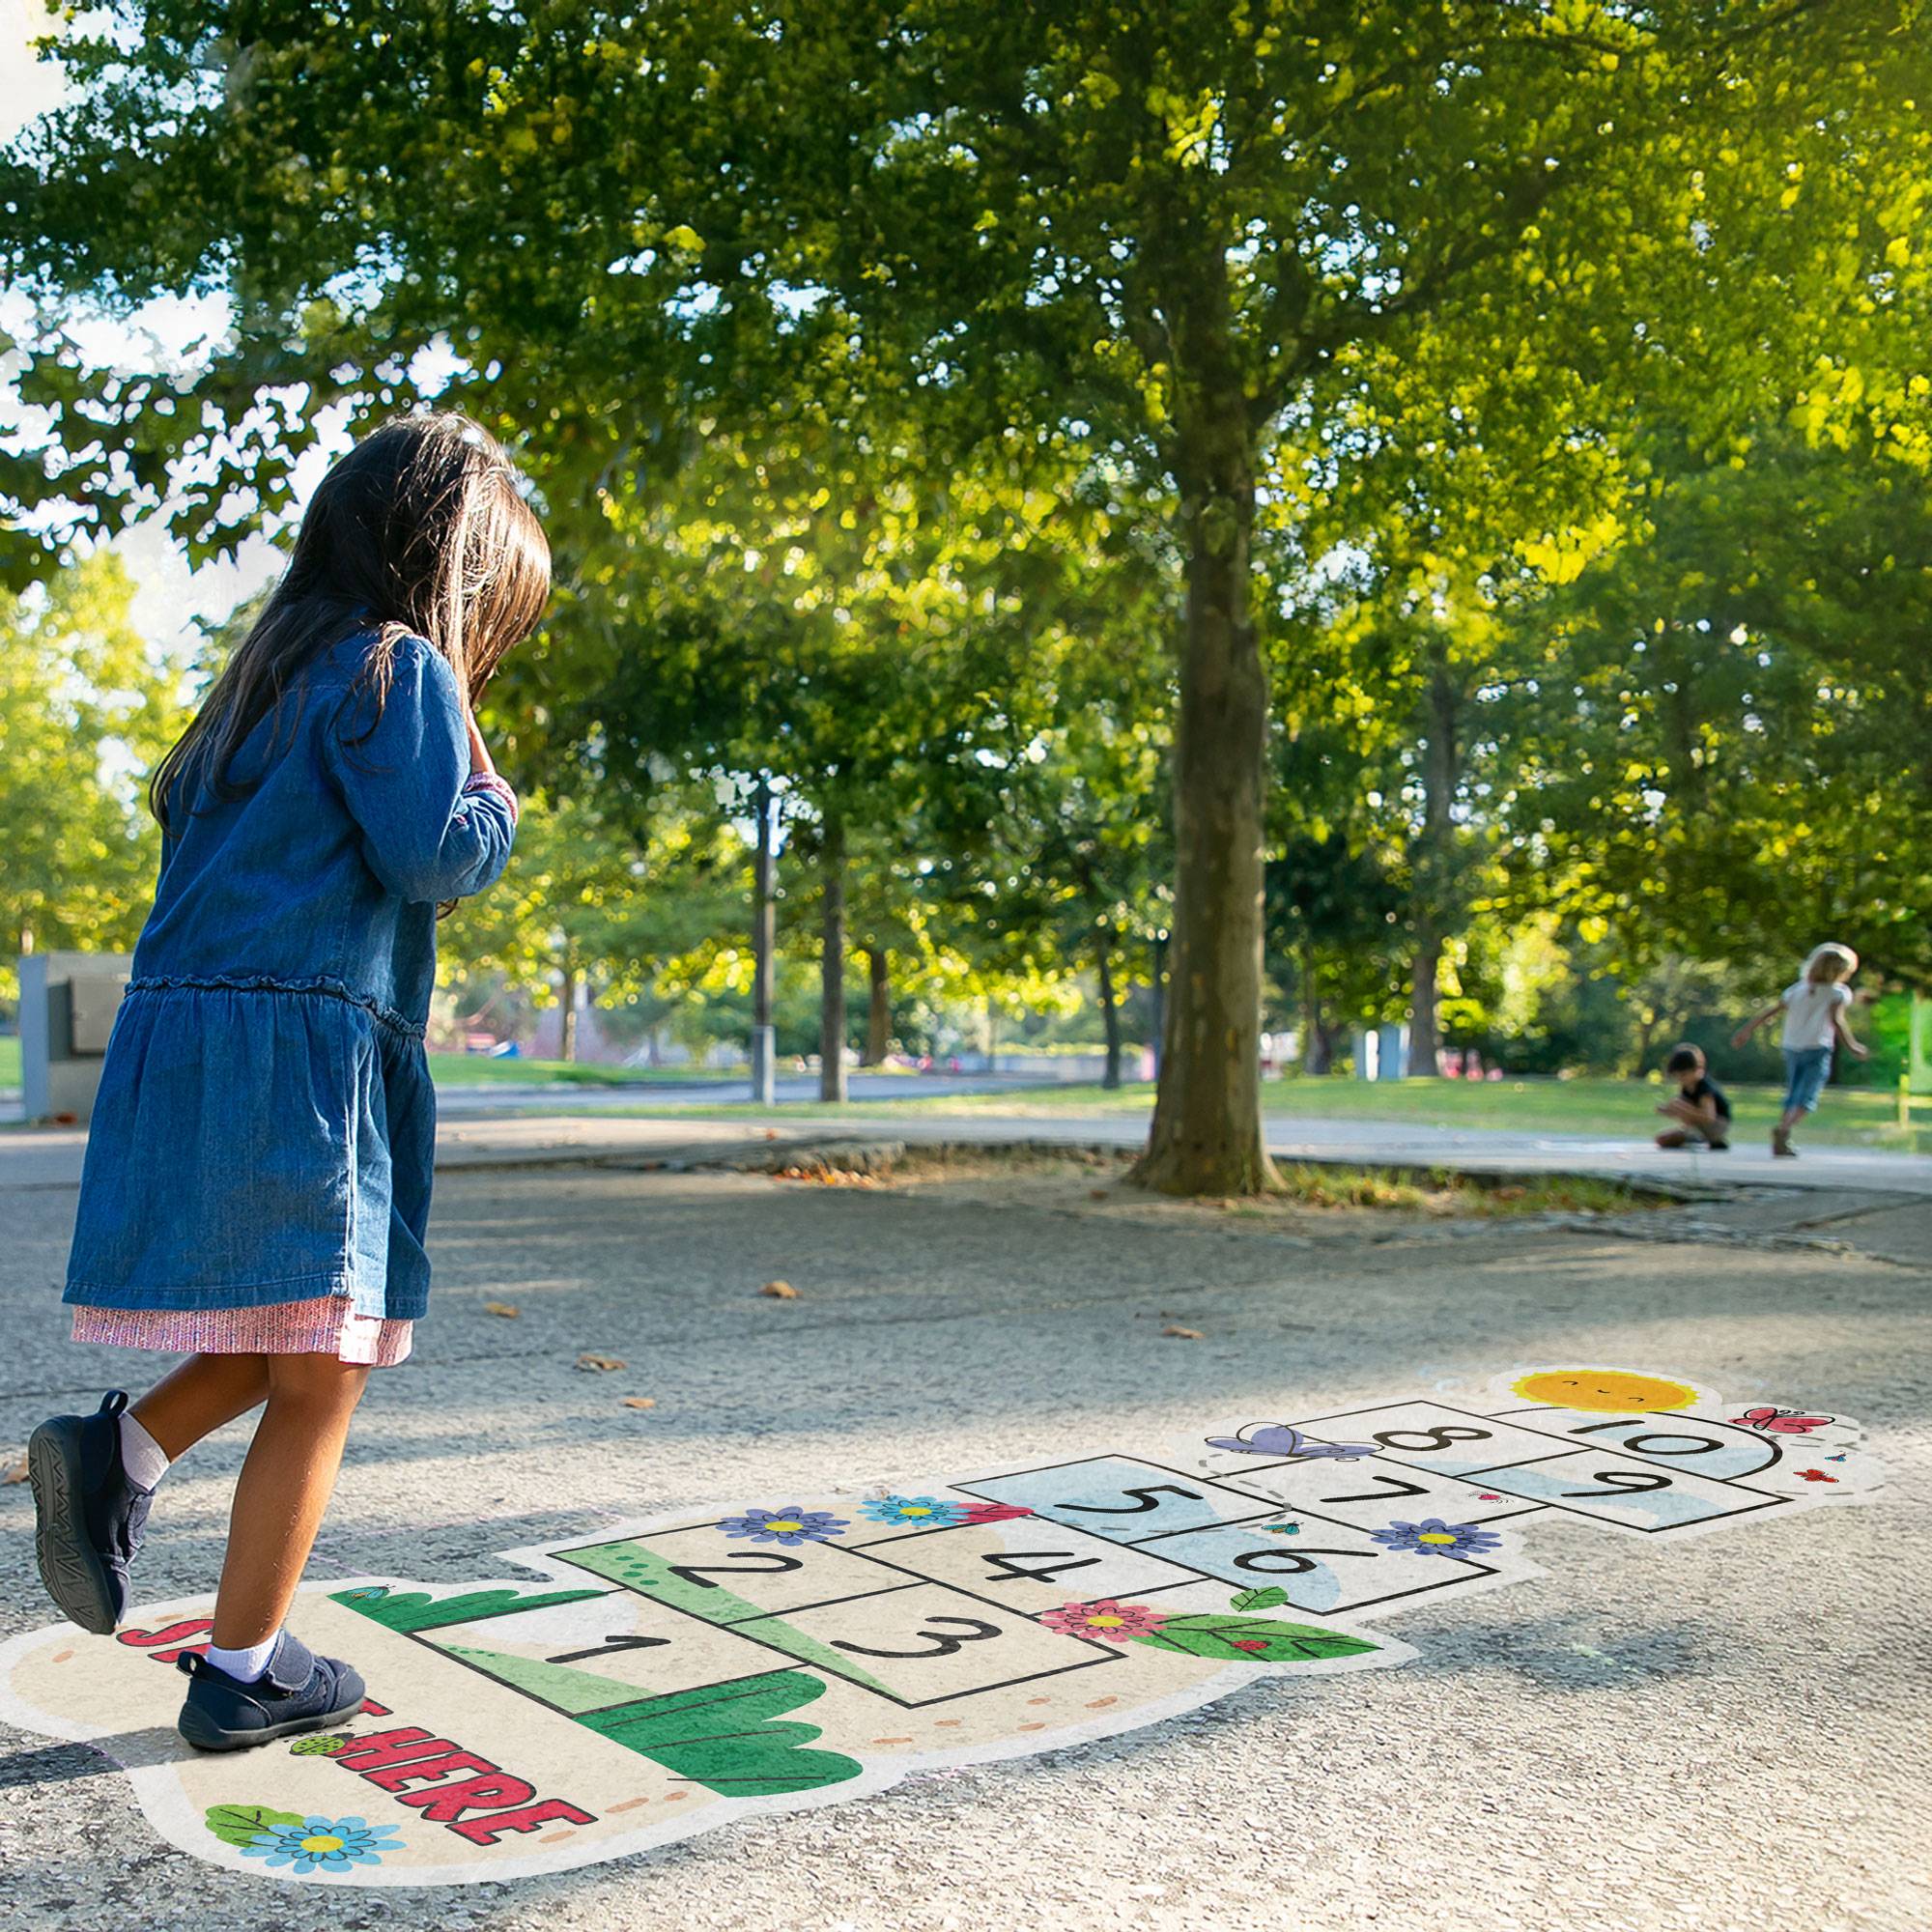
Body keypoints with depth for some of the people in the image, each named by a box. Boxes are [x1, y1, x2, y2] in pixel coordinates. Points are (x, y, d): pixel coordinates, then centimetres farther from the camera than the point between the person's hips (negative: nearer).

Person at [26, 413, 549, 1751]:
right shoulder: (399, 666, -6)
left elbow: (183, 808, 24)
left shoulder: (271, 673, 20)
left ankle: (119, 1453, 2)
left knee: (282, 1340, 23)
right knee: (321, 1377, 2)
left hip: (181, 1035, 9)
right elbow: (436, 854, -15)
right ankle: (245, 1673, 10)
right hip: (299, 1048, -9)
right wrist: (494, 797, 6)